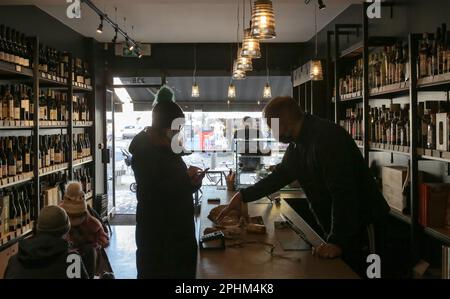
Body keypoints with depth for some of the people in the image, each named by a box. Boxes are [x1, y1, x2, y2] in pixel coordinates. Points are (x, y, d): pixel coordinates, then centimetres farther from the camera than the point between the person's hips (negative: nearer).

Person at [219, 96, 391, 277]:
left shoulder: (328, 138, -25)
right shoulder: (298, 143, 6)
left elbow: (344, 192, -29)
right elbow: (280, 174, 16)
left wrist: (338, 241, -30)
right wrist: (243, 196, 9)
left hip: (362, 226, -9)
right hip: (333, 227, 9)